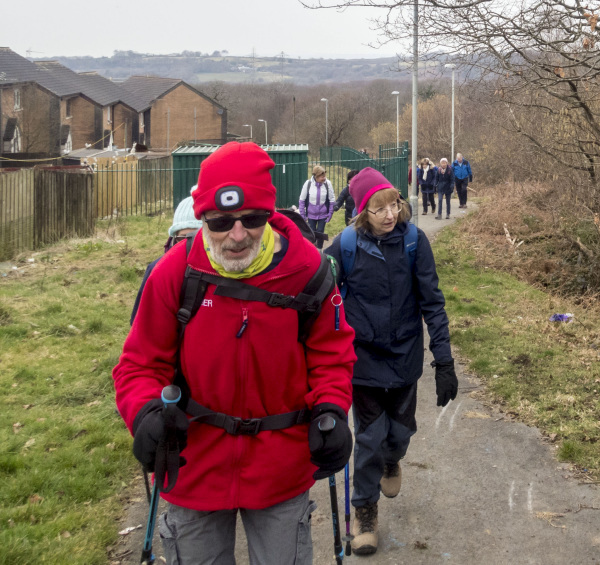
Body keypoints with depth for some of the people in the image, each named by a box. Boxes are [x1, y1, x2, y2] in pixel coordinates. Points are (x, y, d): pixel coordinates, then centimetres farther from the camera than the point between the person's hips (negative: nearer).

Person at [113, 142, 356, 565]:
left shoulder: (306, 268, -13)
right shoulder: (176, 272, -14)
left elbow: (332, 352, -1)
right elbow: (142, 363, -6)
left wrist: (330, 410, -17)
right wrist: (146, 412, -25)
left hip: (282, 471, 0)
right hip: (195, 467, 1)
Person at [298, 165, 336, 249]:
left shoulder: (327, 183, -14)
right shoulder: (308, 183, -14)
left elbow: (332, 200, -4)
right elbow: (302, 200, -5)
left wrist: (330, 213, -4)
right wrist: (302, 214, -4)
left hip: (323, 214, 0)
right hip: (311, 214, 0)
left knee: (320, 233, 6)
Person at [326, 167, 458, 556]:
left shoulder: (414, 240, -12)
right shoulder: (346, 246, -14)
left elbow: (432, 301, -7)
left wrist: (444, 359, -10)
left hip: (405, 356, 2)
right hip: (364, 358, -1)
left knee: (401, 431, 15)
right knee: (370, 437, 4)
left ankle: (391, 462, 52)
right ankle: (365, 512, 25)